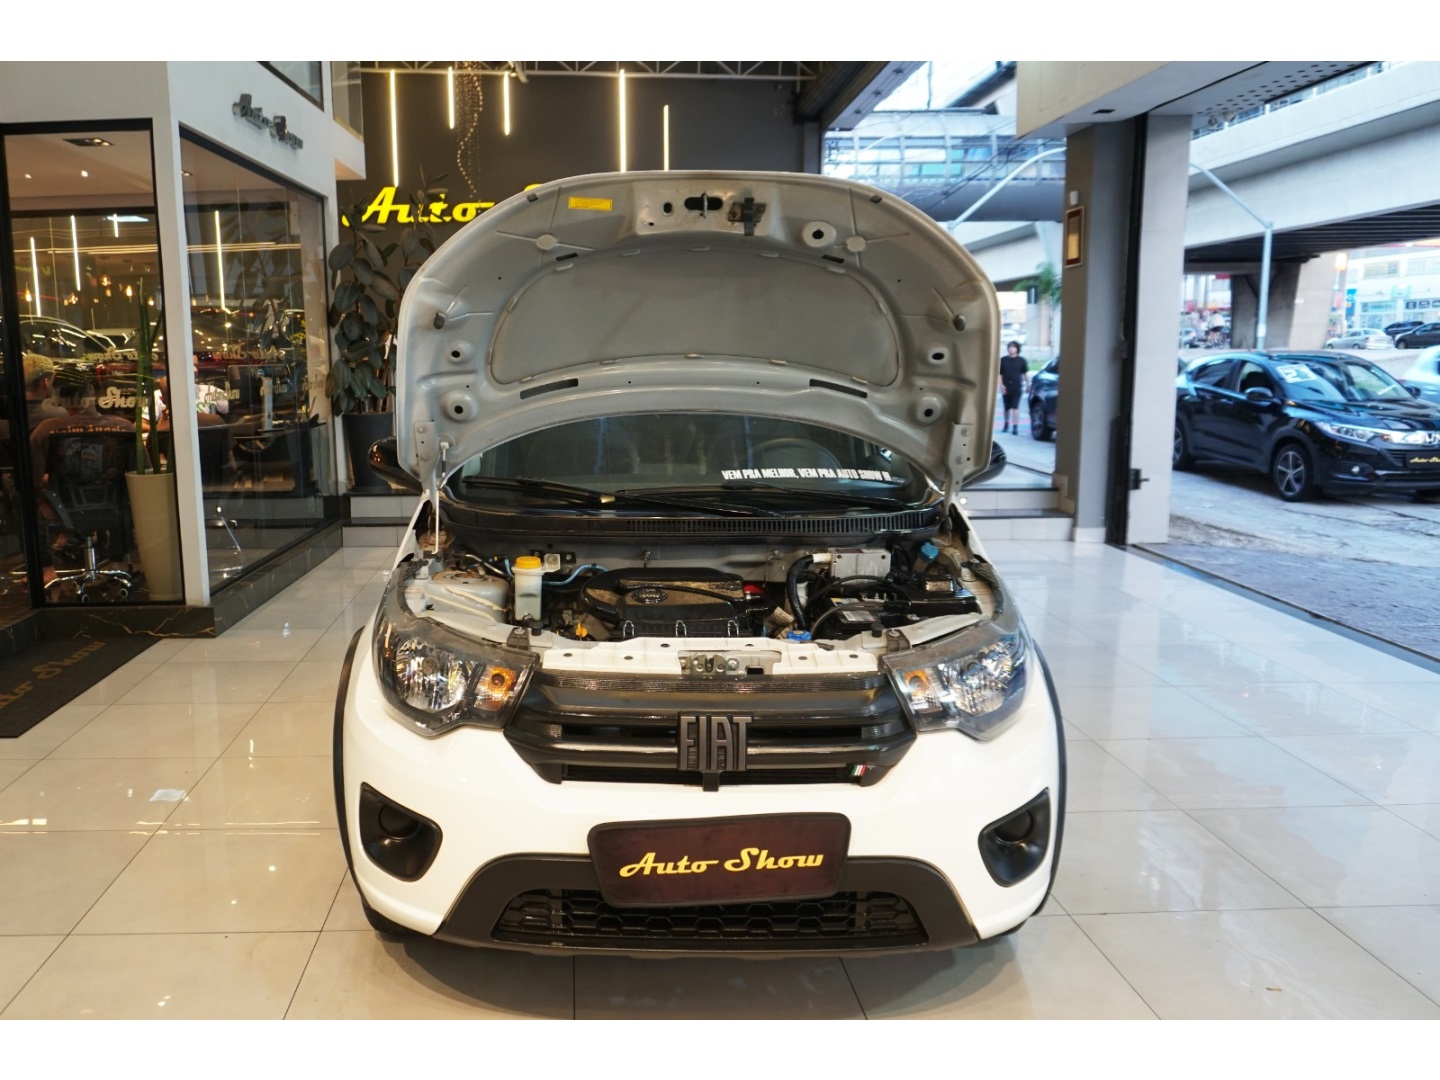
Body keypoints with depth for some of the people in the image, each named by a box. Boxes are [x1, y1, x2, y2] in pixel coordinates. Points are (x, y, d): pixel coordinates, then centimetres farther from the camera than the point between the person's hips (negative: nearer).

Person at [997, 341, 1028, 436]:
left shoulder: (1021, 360, 4)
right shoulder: (1003, 360, 5)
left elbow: (1025, 374, 7)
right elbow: (999, 374, 5)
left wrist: (1028, 385, 2)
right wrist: (1001, 385, -6)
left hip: (1017, 388, -2)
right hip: (1006, 388, 2)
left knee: (1015, 407, -11)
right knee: (1007, 408, 13)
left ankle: (1015, 427, -13)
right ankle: (1006, 424, 33)